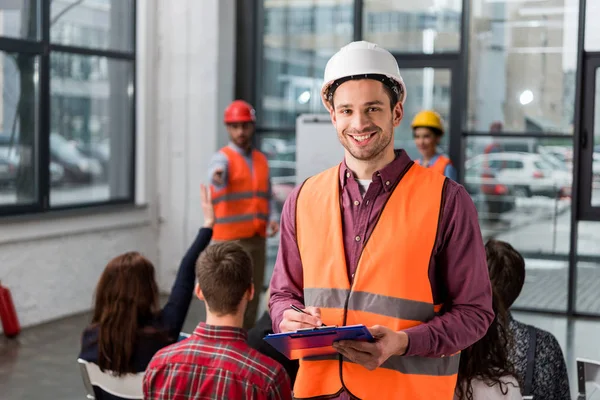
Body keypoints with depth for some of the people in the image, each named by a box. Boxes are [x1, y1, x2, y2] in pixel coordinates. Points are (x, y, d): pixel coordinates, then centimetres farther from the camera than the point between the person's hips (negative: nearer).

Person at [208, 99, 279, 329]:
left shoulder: (261, 160, 14)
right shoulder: (223, 158, -7)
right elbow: (217, 175, -31)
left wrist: (271, 219, 2)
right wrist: (217, 177, -55)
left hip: (257, 239, 6)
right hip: (230, 241, -6)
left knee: (252, 297, 11)